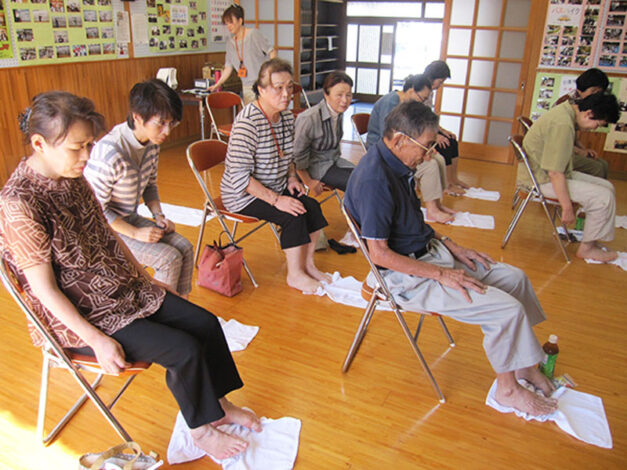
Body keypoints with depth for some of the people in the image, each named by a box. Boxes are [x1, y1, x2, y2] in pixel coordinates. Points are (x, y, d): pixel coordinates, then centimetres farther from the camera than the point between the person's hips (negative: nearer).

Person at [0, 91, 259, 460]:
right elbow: (45, 289, -21)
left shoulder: (73, 177, 1)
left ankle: (218, 404, 20)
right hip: (77, 316, -8)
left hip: (123, 289, 8)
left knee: (206, 323, -1)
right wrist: (97, 340, -21)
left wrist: (145, 277, 13)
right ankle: (201, 429, 10)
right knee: (184, 350, -17)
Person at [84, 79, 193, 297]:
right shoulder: (109, 153, -29)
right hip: (106, 229, -7)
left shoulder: (152, 142, -4)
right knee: (169, 258, -20)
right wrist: (135, 233, -21)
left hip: (132, 219, 8)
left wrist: (158, 215, -3)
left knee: (184, 247, -8)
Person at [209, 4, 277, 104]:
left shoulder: (254, 34, -4)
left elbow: (272, 52, -3)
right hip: (247, 86, 5)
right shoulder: (230, 43, 13)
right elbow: (228, 67, 18)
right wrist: (218, 84, 13)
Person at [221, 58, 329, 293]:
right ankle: (294, 276, -4)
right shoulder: (247, 122, -25)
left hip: (276, 189, 8)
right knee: (294, 215, -22)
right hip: (244, 195, -7)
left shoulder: (286, 116, 1)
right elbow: (240, 177, -28)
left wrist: (292, 177, -1)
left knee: (312, 207, -10)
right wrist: (276, 200, -27)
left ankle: (307, 265, 6)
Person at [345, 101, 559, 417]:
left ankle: (523, 364, 27)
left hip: (429, 251, 10)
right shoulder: (374, 180, -27)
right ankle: (508, 390, 11)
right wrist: (441, 274, -21)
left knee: (514, 278, 12)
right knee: (508, 309, -14)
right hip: (407, 276, -10)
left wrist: (453, 248, 7)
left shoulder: (397, 164, 4)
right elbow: (379, 253, -26)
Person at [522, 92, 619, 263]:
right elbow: (555, 173, -27)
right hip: (542, 179, -11)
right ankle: (587, 248, 0)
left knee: (607, 187, 8)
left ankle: (591, 241, 14)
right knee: (604, 197, -16)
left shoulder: (567, 109, 5)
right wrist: (567, 207, -21)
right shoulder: (563, 125, -27)